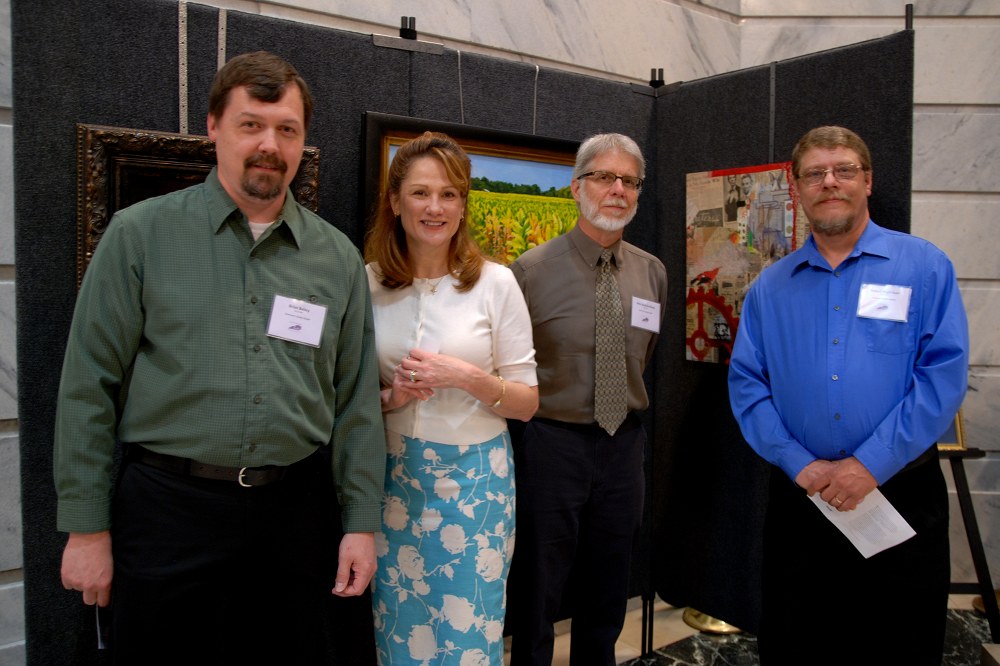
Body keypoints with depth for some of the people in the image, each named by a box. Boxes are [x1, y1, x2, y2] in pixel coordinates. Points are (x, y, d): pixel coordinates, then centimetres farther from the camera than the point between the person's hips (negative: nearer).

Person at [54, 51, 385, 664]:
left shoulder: (338, 256, 3)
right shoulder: (141, 234, -3)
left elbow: (357, 399, 4)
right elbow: (90, 386, -3)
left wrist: (362, 522, 3)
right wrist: (87, 527, -3)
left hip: (296, 513, 2)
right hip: (167, 507, -2)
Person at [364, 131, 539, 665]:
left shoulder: (495, 282, -6)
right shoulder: (368, 284, 0)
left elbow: (527, 402, -1)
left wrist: (467, 378, -18)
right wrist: (391, 396, -12)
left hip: (474, 477, -2)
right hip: (394, 477, 2)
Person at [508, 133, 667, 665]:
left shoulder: (653, 273, 3)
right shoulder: (532, 270, -11)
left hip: (624, 446, 5)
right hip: (552, 444, -4)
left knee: (607, 601, 19)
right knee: (538, 598, 11)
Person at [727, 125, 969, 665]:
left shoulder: (923, 267, 0)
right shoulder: (769, 288, 7)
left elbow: (945, 373, -9)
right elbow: (746, 384, 2)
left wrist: (870, 464, -15)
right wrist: (799, 463, -11)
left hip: (901, 494, -2)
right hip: (798, 497, 2)